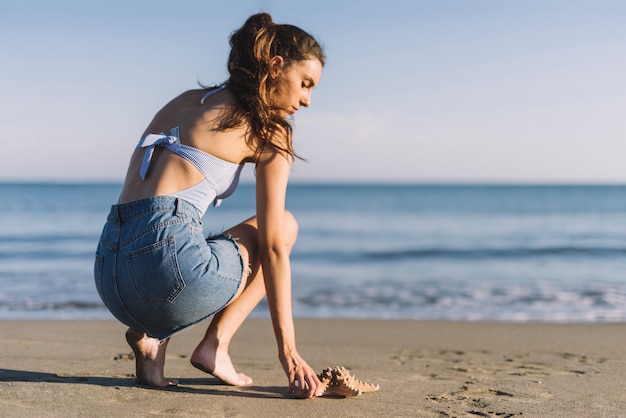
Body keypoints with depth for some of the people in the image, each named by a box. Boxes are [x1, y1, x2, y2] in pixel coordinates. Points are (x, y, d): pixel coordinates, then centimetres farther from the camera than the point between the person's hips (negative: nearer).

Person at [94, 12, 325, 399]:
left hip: (108, 275, 7)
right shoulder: (268, 131, 4)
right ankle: (215, 345, 6)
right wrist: (288, 351, 3)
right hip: (166, 262, -7)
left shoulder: (185, 102, 23)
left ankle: (152, 335, 11)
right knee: (285, 226, 19)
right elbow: (273, 248, 0)